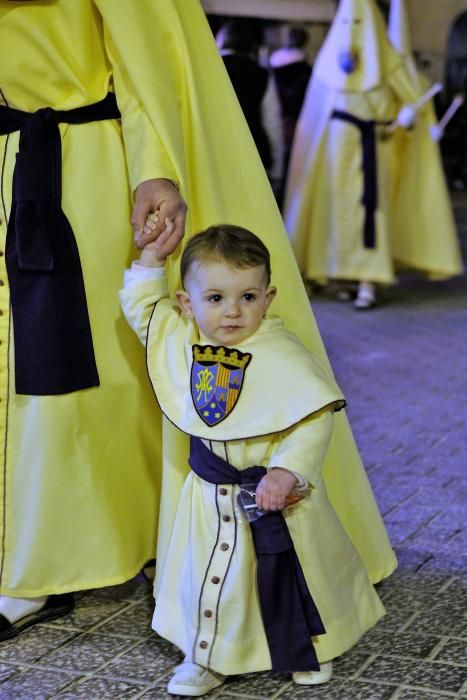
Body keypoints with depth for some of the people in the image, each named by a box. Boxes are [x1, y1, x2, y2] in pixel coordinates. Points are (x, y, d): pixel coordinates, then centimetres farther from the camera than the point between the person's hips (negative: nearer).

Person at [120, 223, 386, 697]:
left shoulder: (281, 355, -23)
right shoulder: (181, 340, -5)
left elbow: (316, 416, -25)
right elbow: (140, 306, 10)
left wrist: (287, 470, -33)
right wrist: (151, 258, 0)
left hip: (272, 487, -4)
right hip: (211, 491, 4)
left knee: (291, 570, 14)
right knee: (208, 572, 13)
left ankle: (314, 645, 39)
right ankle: (208, 658, 34)